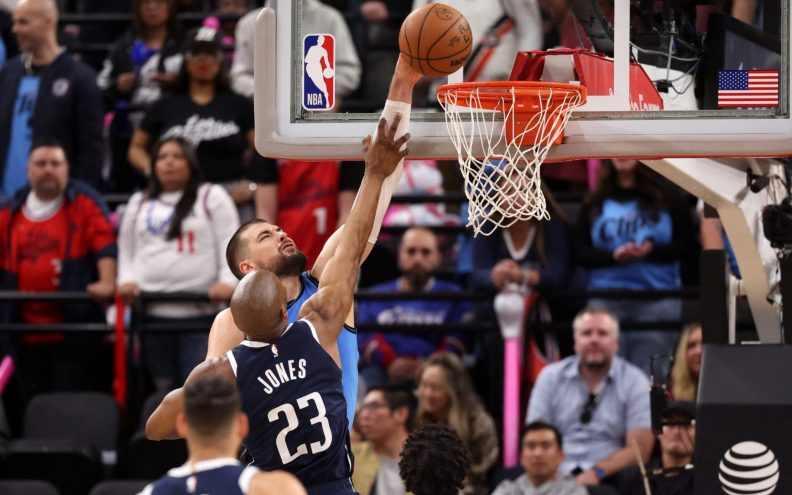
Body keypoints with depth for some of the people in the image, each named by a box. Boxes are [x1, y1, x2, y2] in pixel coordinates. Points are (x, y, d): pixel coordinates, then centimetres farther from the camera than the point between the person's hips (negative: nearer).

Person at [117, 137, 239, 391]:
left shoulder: (212, 197, 7)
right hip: (152, 312, 4)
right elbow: (127, 250, 21)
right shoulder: (138, 203, 20)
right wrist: (127, 279, 2)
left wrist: (227, 281, -16)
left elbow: (230, 244, -1)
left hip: (201, 311, -4)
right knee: (165, 390, 6)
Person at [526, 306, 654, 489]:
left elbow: (639, 449, -1)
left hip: (606, 480, -1)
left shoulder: (635, 383, 5)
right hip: (555, 479, 1)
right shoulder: (550, 377, 11)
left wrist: (597, 472, -17)